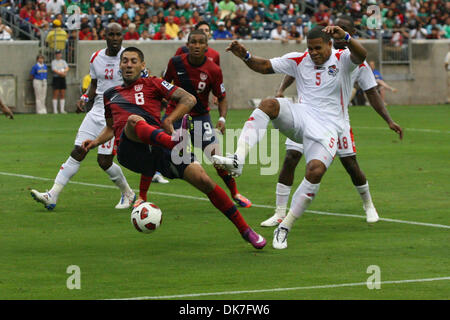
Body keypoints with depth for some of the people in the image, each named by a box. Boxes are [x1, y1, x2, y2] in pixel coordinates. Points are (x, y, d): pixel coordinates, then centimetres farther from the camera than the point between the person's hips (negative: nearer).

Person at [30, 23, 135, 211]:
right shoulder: (96, 58, 8)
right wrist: (85, 98, 3)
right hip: (97, 110, 5)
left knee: (104, 161, -9)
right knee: (77, 153, -2)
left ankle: (127, 194, 16)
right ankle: (52, 196, -4)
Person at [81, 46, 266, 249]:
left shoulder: (151, 84, 20)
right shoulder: (110, 95, 31)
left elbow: (189, 99, 10)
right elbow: (111, 128, 43)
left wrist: (169, 121, -5)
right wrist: (96, 142, 21)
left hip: (158, 146, 0)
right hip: (129, 151, 0)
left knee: (202, 180, -15)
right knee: (134, 120, -35)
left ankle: (245, 230, -1)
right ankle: (175, 143, -66)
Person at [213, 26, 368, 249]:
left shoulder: (342, 59, -1)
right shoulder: (299, 60, 10)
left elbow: (361, 55, -23)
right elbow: (265, 67, 11)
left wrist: (345, 37, -43)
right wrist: (245, 57, -9)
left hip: (327, 128, -3)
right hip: (300, 117, 3)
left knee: (315, 171, -25)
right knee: (268, 104, -26)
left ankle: (284, 227, -10)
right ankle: (238, 160, -43)